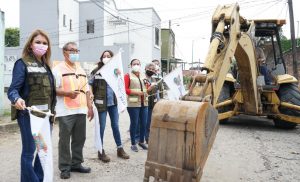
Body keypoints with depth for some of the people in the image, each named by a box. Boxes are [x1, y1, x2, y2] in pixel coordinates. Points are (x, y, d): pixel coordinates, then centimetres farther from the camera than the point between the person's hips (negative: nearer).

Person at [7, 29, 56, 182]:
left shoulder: (46, 65, 13)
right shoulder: (22, 63, -5)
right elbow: (13, 88, -14)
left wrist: (52, 110, 11)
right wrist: (16, 99, -36)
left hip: (45, 114, 6)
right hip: (28, 114, -6)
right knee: (29, 151, 0)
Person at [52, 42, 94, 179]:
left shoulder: (81, 70, 18)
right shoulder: (58, 69, -2)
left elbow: (86, 90, 19)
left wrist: (90, 107, 13)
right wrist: (68, 93, -24)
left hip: (81, 111, 6)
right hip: (65, 112, -6)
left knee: (79, 139, 11)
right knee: (64, 141, 3)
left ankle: (76, 164, 24)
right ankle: (64, 168, 15)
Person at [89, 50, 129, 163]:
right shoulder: (97, 71, 0)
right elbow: (90, 84, 2)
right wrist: (91, 95, -9)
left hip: (113, 102, 3)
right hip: (101, 103, -3)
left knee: (115, 126, 11)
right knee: (101, 127, 3)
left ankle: (119, 149, 23)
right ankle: (101, 151, 15)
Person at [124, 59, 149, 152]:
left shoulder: (143, 75, 15)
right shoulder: (128, 76, -2)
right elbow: (124, 89, -9)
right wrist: (136, 92, -17)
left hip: (144, 103, 6)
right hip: (133, 103, -5)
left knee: (144, 123, 9)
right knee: (134, 123, -2)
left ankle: (141, 141, 26)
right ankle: (133, 144, 12)